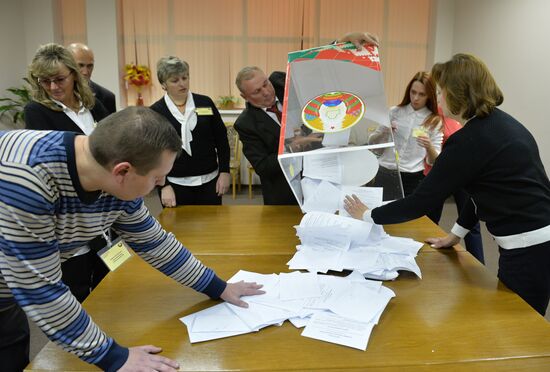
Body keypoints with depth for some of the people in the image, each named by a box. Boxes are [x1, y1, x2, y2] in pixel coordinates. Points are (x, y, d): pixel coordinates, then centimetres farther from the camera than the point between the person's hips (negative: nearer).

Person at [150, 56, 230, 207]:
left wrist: (224, 171, 1)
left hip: (209, 181, 2)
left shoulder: (205, 103, 3)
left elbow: (221, 139, 7)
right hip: (175, 185, -1)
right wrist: (164, 186, -10)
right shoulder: (155, 112, -2)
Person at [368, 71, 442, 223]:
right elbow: (372, 142, 9)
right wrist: (384, 131, -11)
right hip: (385, 174, 2)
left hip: (412, 178, -1)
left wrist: (429, 147, -23)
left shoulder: (434, 121, 3)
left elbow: (433, 161, -2)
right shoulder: (394, 112, 7)